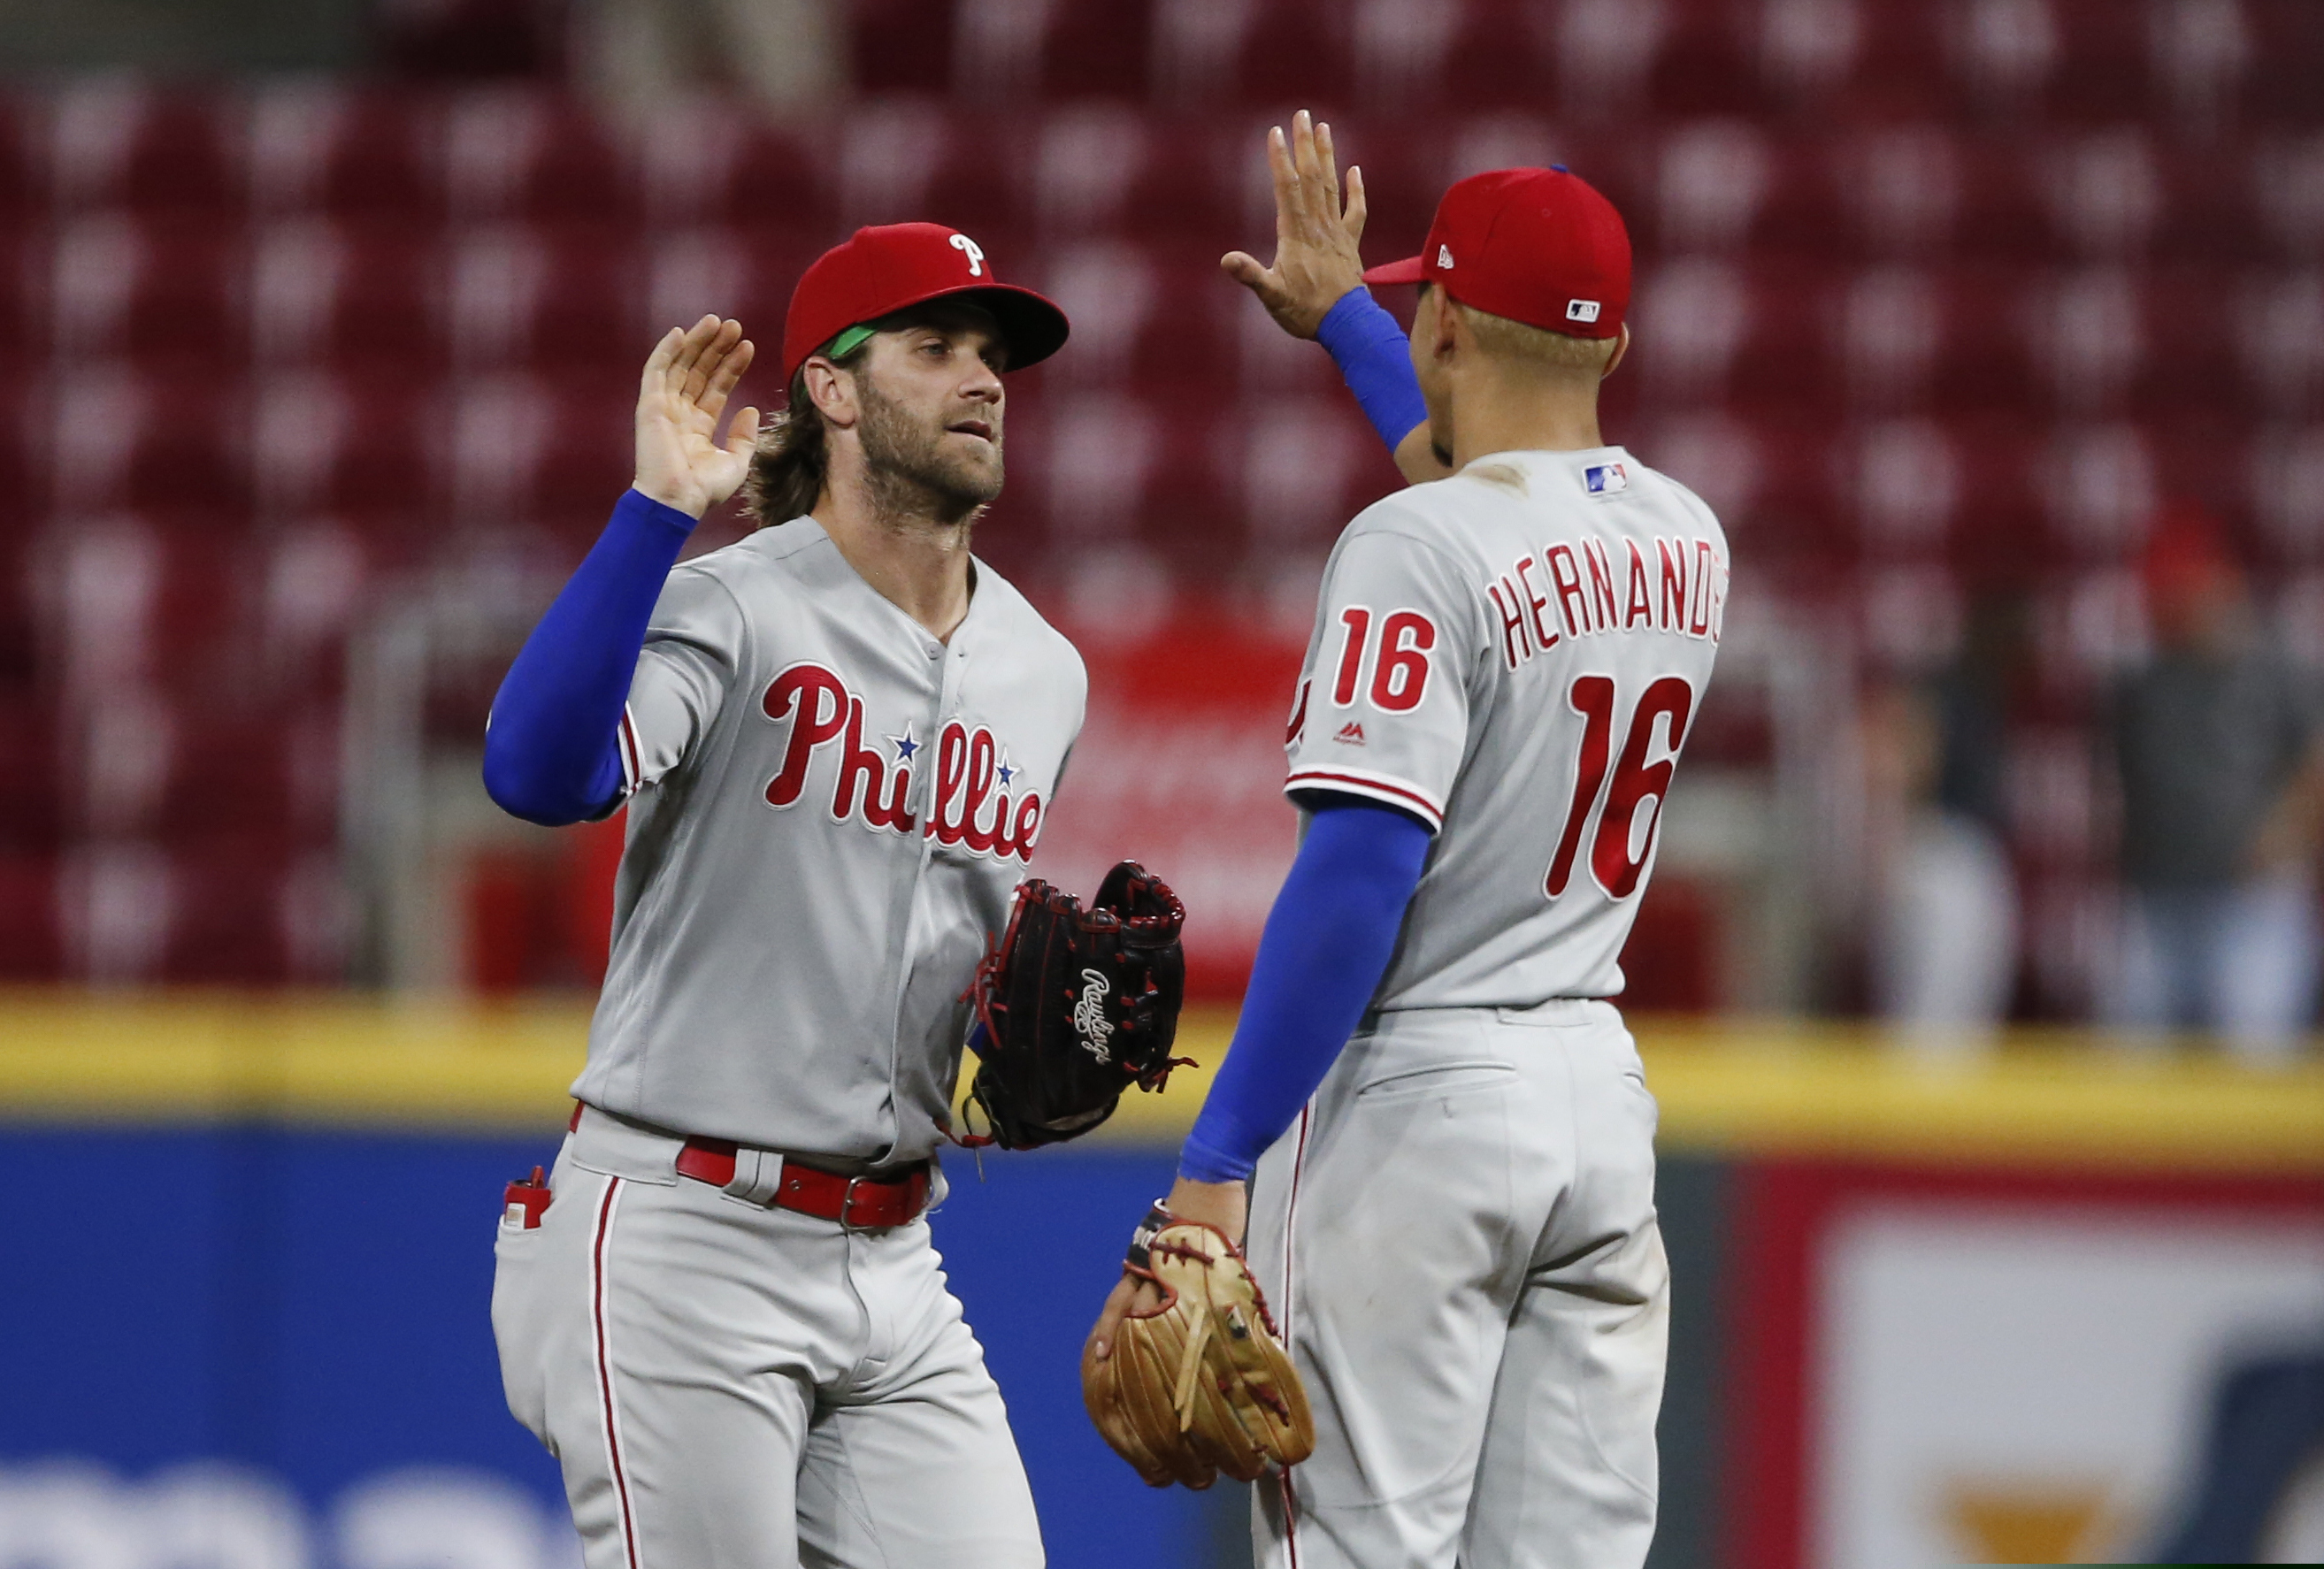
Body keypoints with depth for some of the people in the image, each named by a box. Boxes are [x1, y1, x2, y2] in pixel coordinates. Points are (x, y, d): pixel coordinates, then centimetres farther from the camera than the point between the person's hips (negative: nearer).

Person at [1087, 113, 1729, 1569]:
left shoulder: (1416, 549, -13)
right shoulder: (1686, 545, 10)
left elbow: (1362, 872, -21)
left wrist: (1216, 1163, -20)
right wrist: (1342, 313, 48)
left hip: (1411, 1096, -7)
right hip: (1601, 1089, 7)